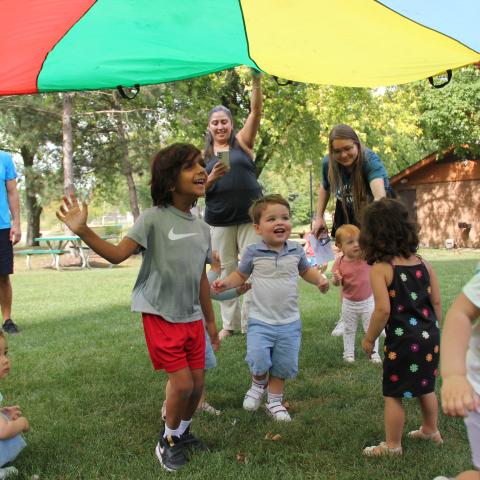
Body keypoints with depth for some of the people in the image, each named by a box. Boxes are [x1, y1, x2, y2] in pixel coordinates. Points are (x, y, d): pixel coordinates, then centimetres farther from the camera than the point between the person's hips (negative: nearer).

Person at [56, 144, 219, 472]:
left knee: (198, 383, 9)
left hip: (192, 318, 6)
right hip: (161, 316, -6)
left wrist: (210, 321, 16)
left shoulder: (202, 228, 5)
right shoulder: (154, 218, -13)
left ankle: (183, 430, 37)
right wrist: (83, 231, -34)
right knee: (182, 382, -8)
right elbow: (118, 254, -20)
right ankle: (169, 441, 19)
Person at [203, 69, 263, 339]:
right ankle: (230, 323, 17)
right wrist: (212, 178, -14)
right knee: (227, 271, 8)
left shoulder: (242, 141, 5)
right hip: (220, 220, 2)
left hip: (250, 215, -2)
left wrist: (256, 81, -18)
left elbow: (256, 111, -7)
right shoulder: (204, 154, 8)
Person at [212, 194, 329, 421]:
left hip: (289, 322, 3)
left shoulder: (296, 251, -2)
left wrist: (320, 279, -2)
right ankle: (259, 384, 17)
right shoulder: (253, 252, -8)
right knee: (258, 361, -18)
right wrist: (226, 282, -12)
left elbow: (306, 270, 17)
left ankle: (275, 401, 35)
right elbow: (241, 275, 7)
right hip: (260, 321, -2)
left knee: (284, 365, 11)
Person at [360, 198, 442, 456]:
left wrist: (369, 338, -8)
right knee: (426, 386, 25)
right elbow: (436, 302, 6)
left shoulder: (380, 268, -16)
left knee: (393, 394, 9)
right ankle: (431, 430, 43)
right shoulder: (422, 263, 2)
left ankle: (392, 445, 20)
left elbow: (383, 310, -22)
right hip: (428, 337, 7)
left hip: (402, 341, -6)